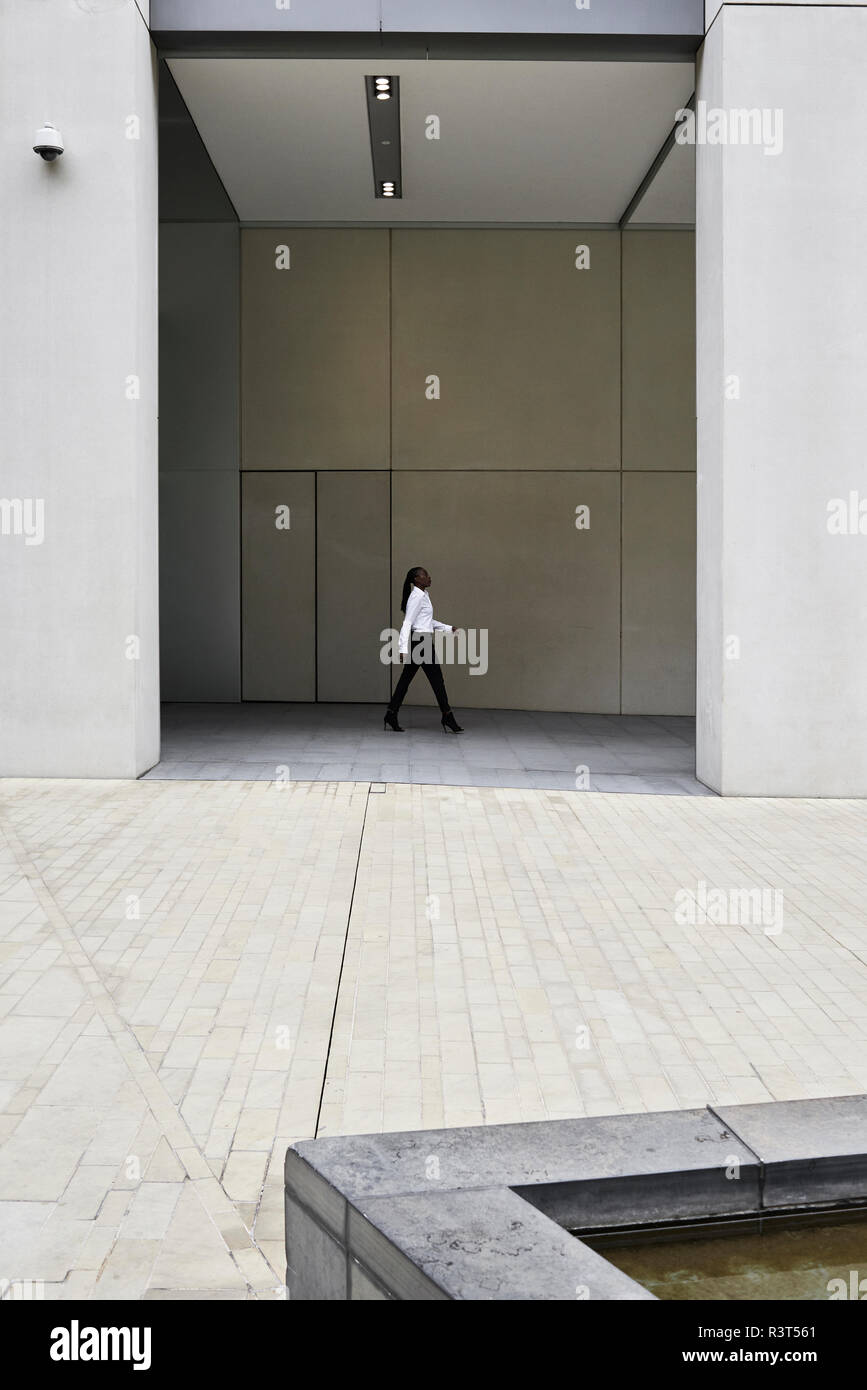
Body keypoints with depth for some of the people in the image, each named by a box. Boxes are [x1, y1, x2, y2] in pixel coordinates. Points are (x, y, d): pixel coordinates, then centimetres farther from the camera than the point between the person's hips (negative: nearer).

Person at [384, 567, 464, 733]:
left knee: (405, 680, 9)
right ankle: (448, 720, 3)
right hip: (421, 642, -10)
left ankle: (390, 718, 10)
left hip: (419, 642, 10)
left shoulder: (423, 595, 15)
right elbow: (407, 623, -20)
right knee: (437, 681, -3)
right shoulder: (417, 597, -15)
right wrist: (403, 649, -26)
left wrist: (449, 629, 21)